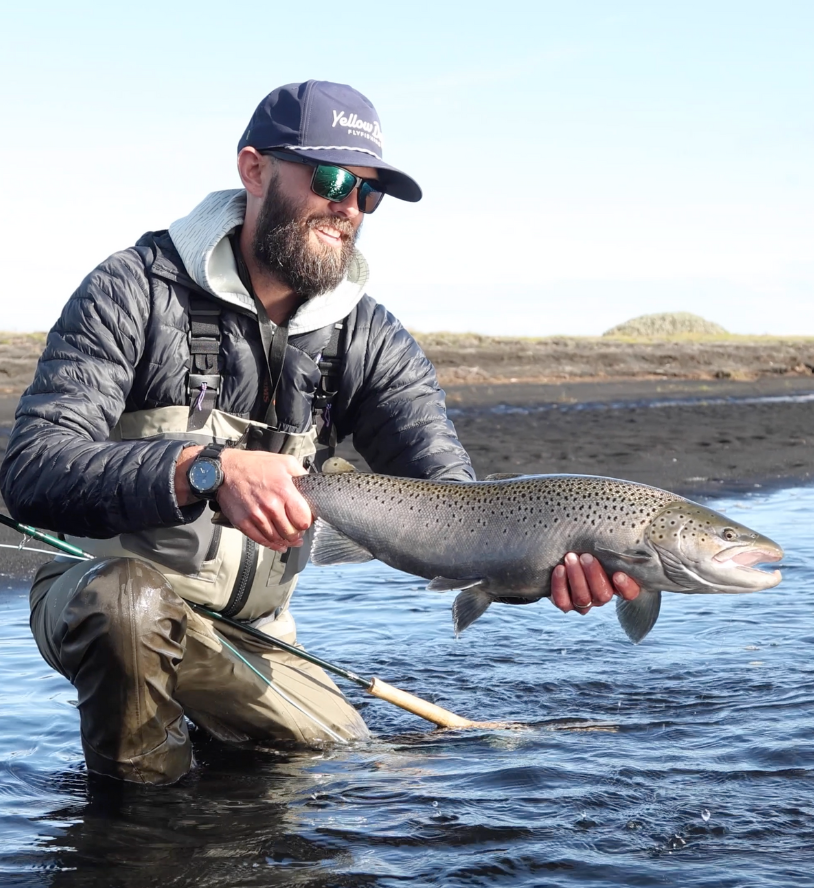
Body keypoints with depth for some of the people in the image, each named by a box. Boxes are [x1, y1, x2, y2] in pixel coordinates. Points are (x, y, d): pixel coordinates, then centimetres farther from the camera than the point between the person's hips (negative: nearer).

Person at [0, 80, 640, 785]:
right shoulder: (134, 291, -16)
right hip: (102, 589, -5)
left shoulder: (372, 343, -3)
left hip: (250, 633, 5)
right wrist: (207, 469, -44)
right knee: (133, 599, -37)